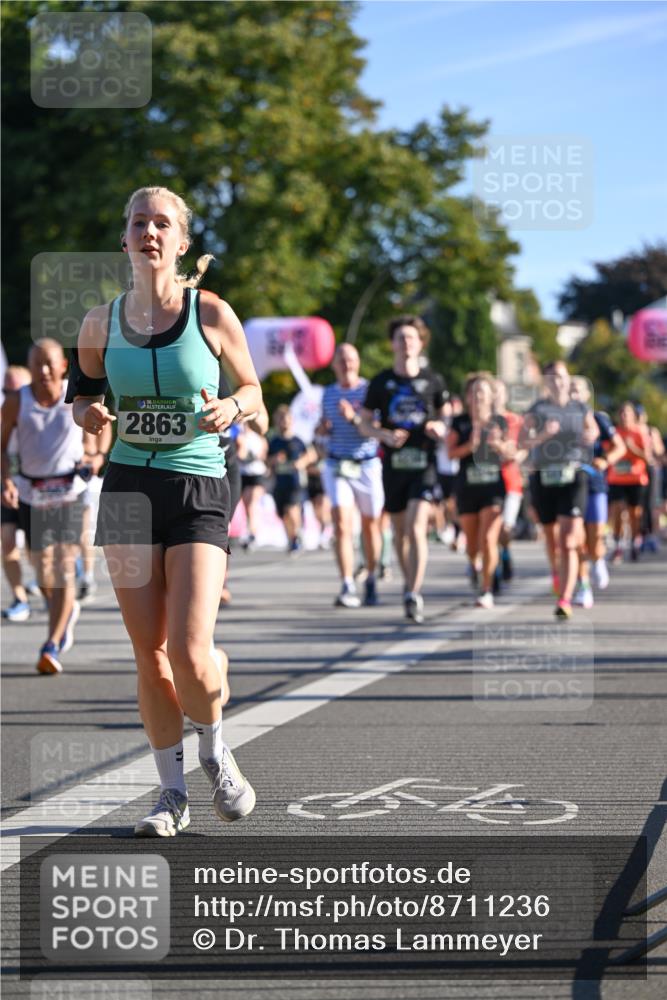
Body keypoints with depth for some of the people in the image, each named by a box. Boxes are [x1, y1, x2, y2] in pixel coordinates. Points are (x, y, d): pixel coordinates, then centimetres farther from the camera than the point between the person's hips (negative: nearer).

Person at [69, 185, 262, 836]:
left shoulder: (211, 313, -3)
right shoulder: (101, 324, 4)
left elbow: (252, 389, 8)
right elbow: (85, 393, 17)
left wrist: (230, 408, -13)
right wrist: (87, 412, -5)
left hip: (198, 492, -2)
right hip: (128, 488, 3)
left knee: (190, 654, -13)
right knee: (149, 655, 2)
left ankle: (215, 754, 17)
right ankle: (172, 793, 17)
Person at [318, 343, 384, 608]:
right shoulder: (328, 393, 11)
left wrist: (354, 417, -27)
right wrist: (323, 429, 1)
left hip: (367, 465, -2)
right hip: (336, 466, 2)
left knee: (370, 525, 8)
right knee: (342, 525, -12)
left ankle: (371, 581, 26)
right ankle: (348, 588, -18)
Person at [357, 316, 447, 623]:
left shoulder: (433, 381, 4)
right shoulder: (381, 382, 4)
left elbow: (444, 414, 17)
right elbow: (363, 423, 8)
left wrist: (440, 428, -6)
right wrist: (385, 434, -11)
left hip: (424, 462, -2)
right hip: (393, 463, 2)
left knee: (417, 526, -16)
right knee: (400, 530, 11)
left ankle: (413, 595, -18)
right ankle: (409, 582, 32)